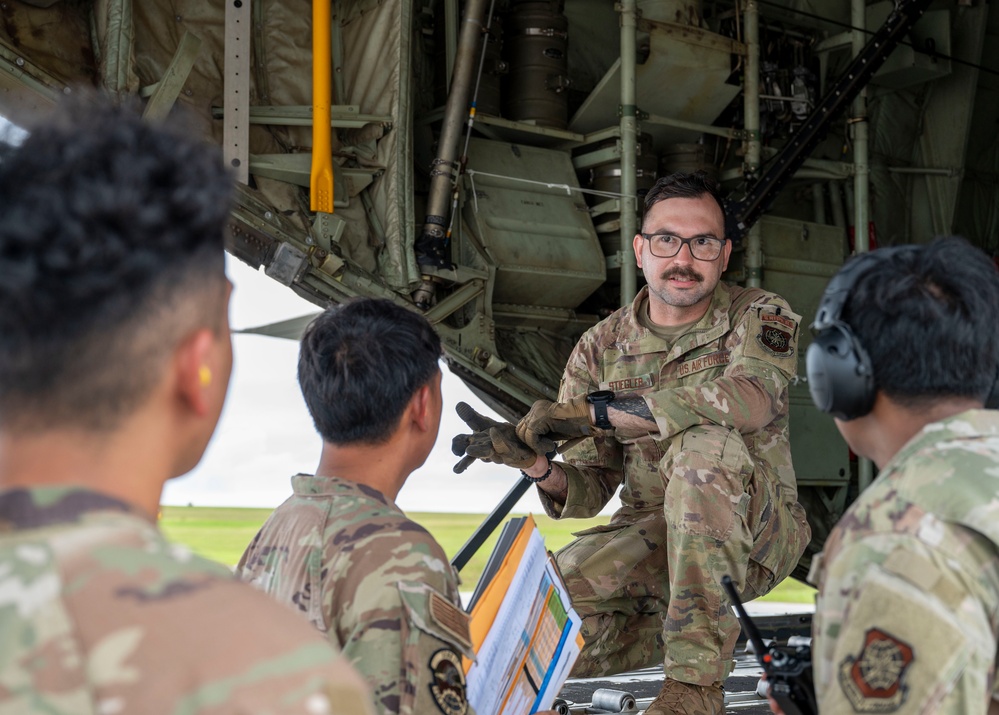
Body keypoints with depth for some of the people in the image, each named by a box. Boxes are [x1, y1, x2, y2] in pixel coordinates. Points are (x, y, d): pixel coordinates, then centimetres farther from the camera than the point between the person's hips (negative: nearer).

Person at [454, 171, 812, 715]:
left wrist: (589, 410, -31)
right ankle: (675, 619, 10)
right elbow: (588, 492, 2)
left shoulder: (759, 318, -5)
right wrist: (538, 465, -23)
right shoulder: (601, 348, 4)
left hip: (754, 534, -3)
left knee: (705, 446, -34)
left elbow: (751, 396, -31)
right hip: (652, 535, 3)